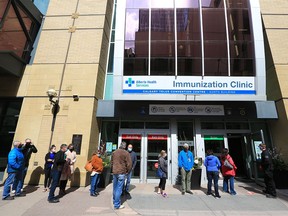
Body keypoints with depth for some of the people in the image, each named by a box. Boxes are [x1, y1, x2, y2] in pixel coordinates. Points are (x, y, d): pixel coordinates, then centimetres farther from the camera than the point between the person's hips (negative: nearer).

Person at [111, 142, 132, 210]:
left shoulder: (114, 152, 6)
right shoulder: (126, 153, -12)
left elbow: (112, 162, 15)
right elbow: (129, 164, -12)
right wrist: (127, 171, 3)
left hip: (114, 172, 6)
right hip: (121, 173, -6)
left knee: (115, 188, 19)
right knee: (119, 189, 0)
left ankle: (114, 201, 35)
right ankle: (117, 205, 7)